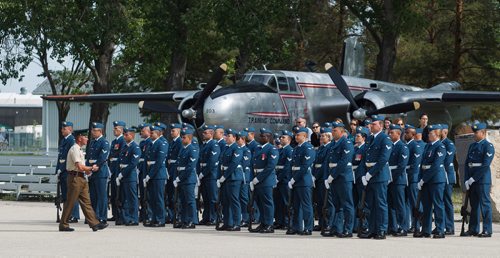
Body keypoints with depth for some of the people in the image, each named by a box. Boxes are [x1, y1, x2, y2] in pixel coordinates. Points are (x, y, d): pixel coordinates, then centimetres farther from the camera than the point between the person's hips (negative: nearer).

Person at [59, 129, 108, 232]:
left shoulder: (79, 149, 15)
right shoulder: (74, 149, -15)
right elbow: (79, 166, -21)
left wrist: (87, 170, 7)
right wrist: (91, 168, -8)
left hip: (81, 178, 10)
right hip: (75, 178, -10)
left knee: (86, 201, 7)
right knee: (70, 202, -2)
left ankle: (94, 224, 6)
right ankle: (63, 225, 5)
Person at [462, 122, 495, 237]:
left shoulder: (488, 146, -7)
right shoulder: (472, 146, 17)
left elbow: (485, 165, -14)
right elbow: (467, 163, 14)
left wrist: (473, 179, -15)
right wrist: (466, 180, 3)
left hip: (482, 179, -7)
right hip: (471, 181, 7)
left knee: (485, 204, -6)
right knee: (474, 205, 11)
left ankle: (487, 230, -5)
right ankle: (473, 229, 16)